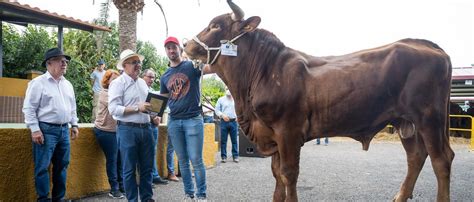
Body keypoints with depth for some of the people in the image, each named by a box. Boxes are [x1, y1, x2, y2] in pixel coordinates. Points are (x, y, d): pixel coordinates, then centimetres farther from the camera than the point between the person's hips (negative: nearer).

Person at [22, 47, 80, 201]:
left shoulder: (68, 84, 14)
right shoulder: (38, 82, -6)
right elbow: (29, 108, -9)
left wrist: (74, 125, 16)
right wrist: (35, 130, -14)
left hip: (64, 130, 7)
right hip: (46, 130, -6)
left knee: (61, 166, 11)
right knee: (42, 167, -3)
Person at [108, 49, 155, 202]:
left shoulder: (142, 83, 16)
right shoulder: (118, 83, -6)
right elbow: (113, 109, -16)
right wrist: (137, 108, -20)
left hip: (146, 129, 6)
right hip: (128, 130, -6)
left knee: (147, 167, 11)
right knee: (129, 169, 4)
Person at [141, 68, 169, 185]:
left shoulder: (152, 91, 19)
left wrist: (157, 117, 6)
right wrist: (150, 116, -19)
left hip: (153, 124, 8)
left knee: (153, 152, 14)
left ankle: (154, 176, 22)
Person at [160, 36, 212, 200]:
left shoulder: (191, 66, -1)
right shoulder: (165, 76, 14)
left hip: (193, 119, -5)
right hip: (174, 121, 5)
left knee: (196, 160, -2)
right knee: (182, 161, 11)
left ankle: (201, 194, 9)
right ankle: (188, 193, 22)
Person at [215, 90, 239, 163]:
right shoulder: (221, 99, 7)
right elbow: (217, 110, 5)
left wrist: (237, 116, -3)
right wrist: (222, 115, -12)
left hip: (233, 121, 1)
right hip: (224, 122, -1)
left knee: (234, 140, 3)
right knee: (223, 140, 0)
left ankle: (235, 156, 9)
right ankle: (223, 156, 7)